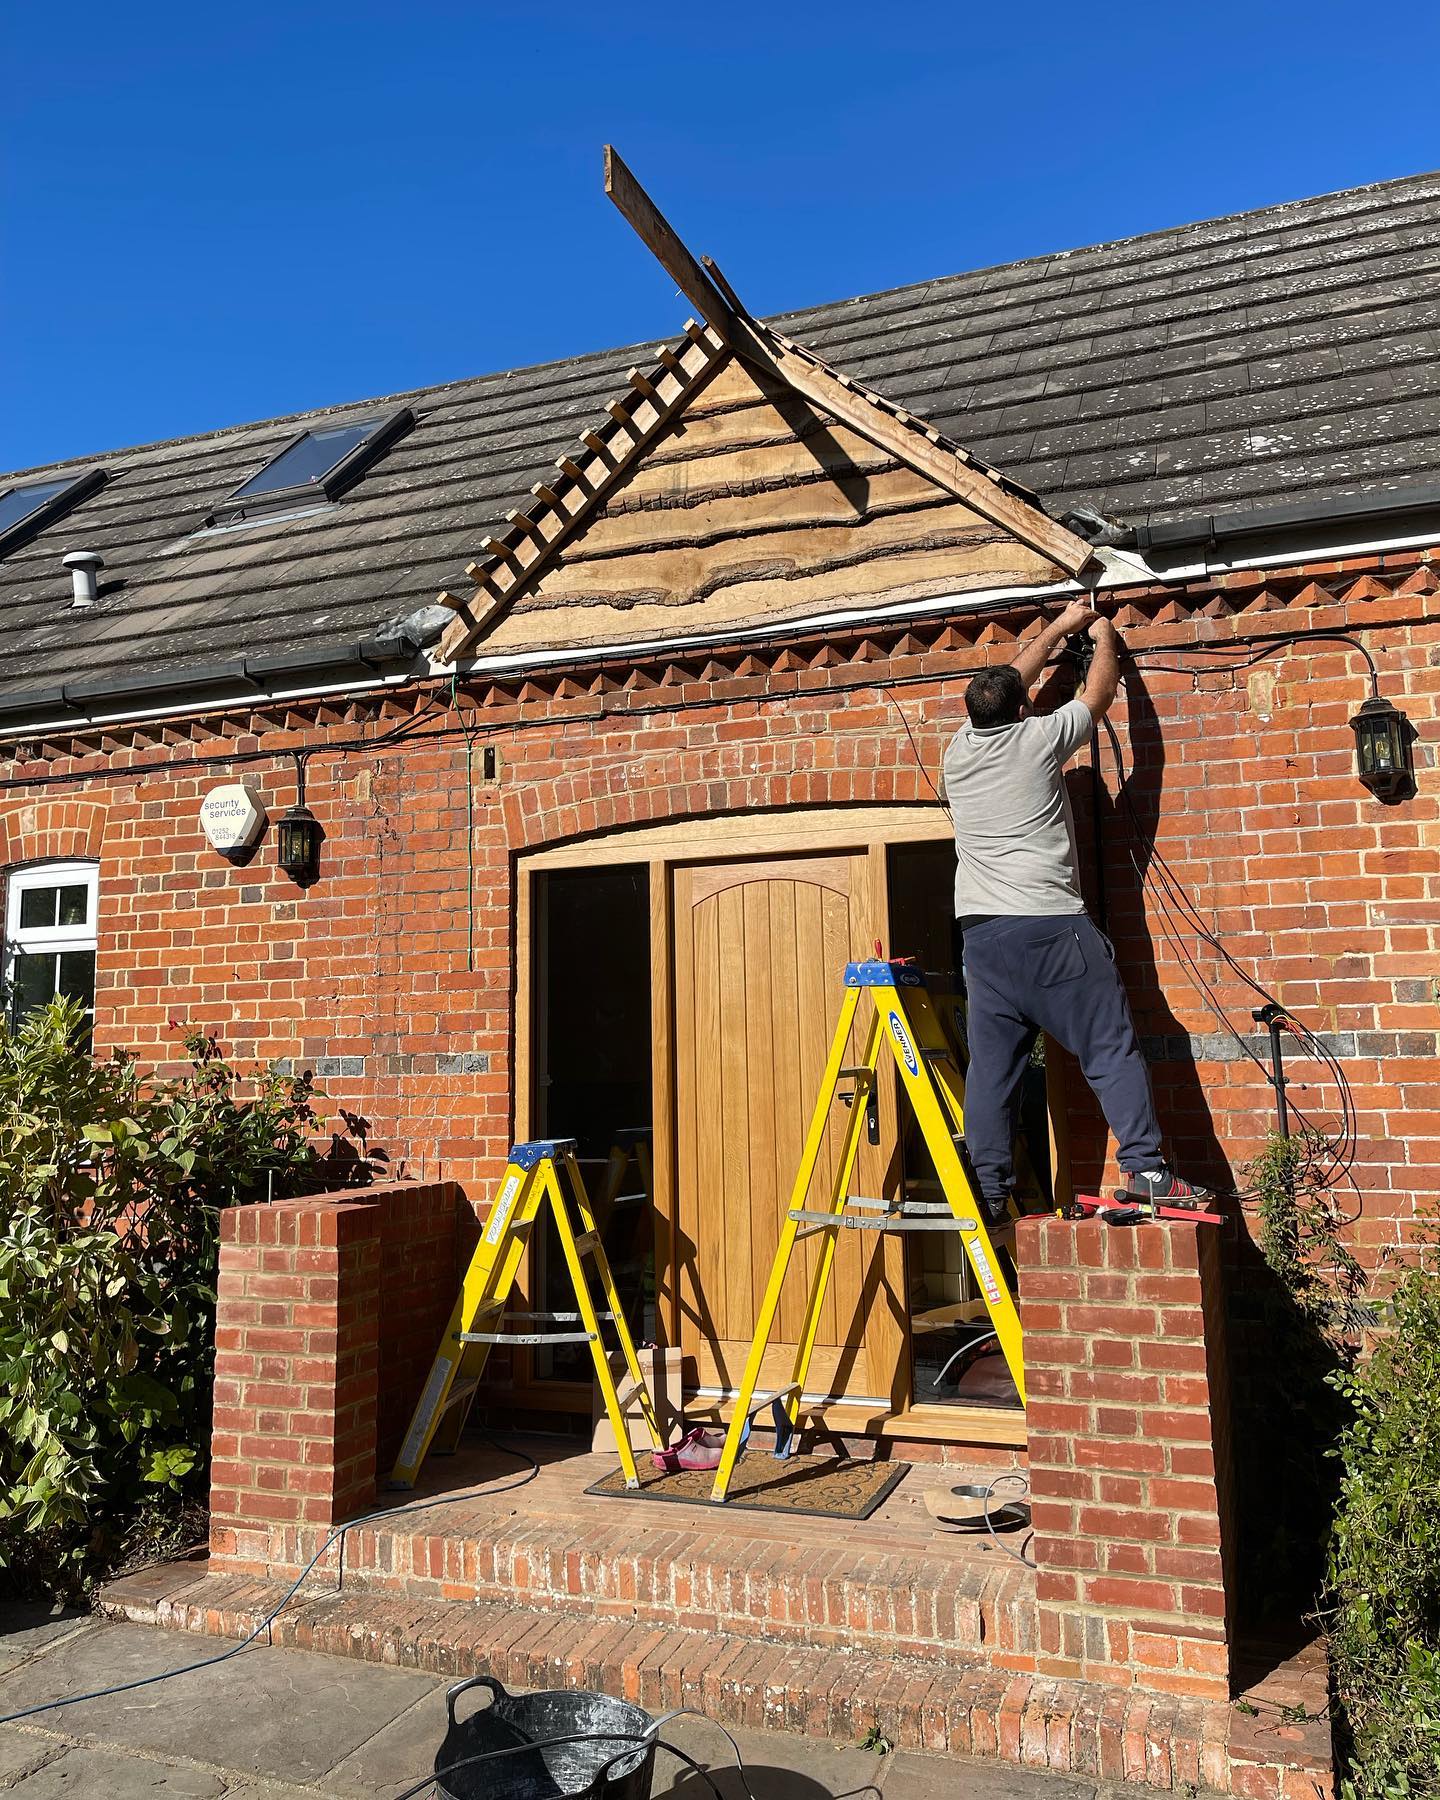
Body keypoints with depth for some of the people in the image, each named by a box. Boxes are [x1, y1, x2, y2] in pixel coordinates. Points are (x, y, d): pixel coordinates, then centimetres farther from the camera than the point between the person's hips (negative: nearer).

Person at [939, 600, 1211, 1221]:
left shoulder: (959, 750, 14)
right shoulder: (1037, 739, 1)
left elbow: (1005, 681, 31)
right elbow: (1099, 692, 18)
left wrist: (1059, 628, 40)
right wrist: (1104, 638, 37)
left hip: (982, 933, 5)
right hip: (1053, 928, -5)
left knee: (991, 1067, 5)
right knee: (1111, 1050, 0)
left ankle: (988, 1192, 7)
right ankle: (1144, 1166, -3)